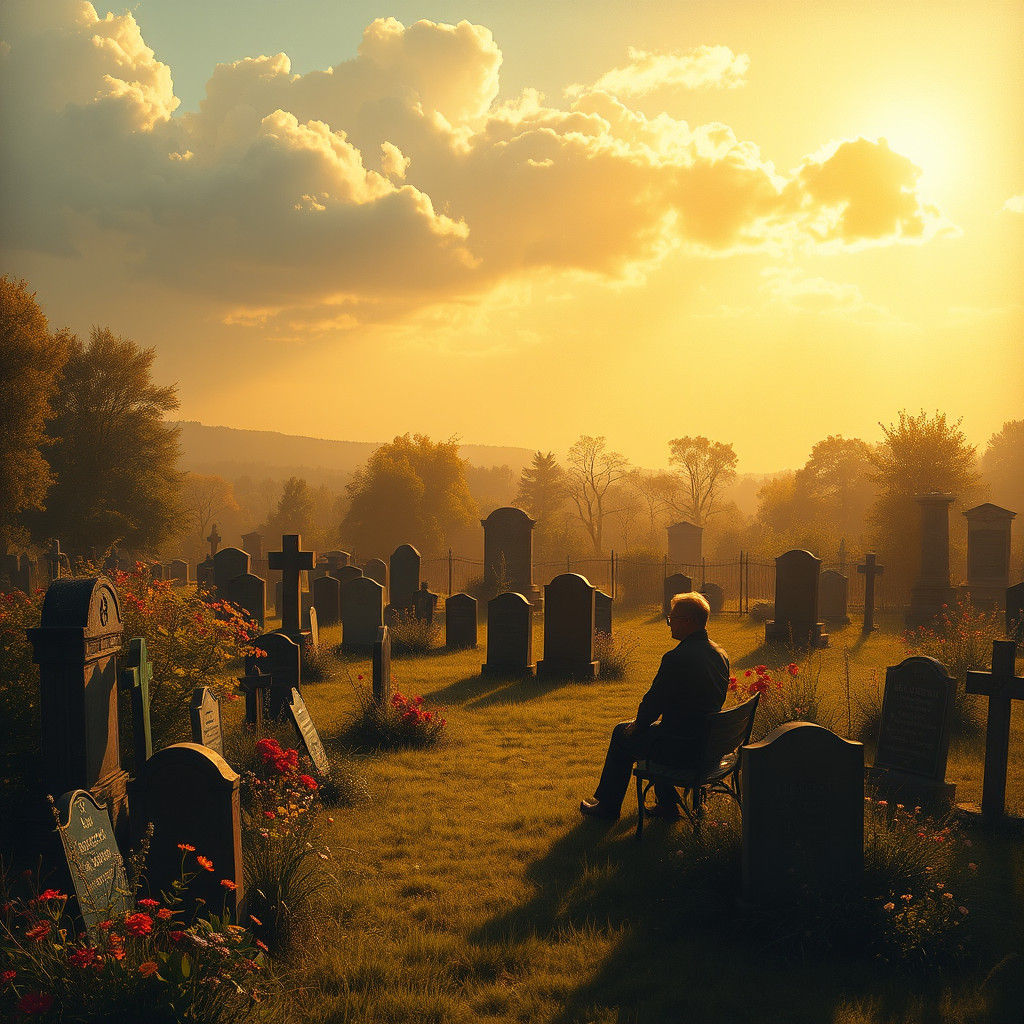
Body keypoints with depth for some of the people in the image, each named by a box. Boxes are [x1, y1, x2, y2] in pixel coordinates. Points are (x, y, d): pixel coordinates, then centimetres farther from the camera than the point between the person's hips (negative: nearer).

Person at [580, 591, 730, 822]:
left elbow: (654, 701, -16)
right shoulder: (720, 654, 4)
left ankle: (607, 805, 30)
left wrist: (638, 724, 6)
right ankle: (666, 804, 33)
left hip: (682, 749, -8)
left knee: (623, 733, 16)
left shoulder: (678, 658, -23)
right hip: (710, 742, 8)